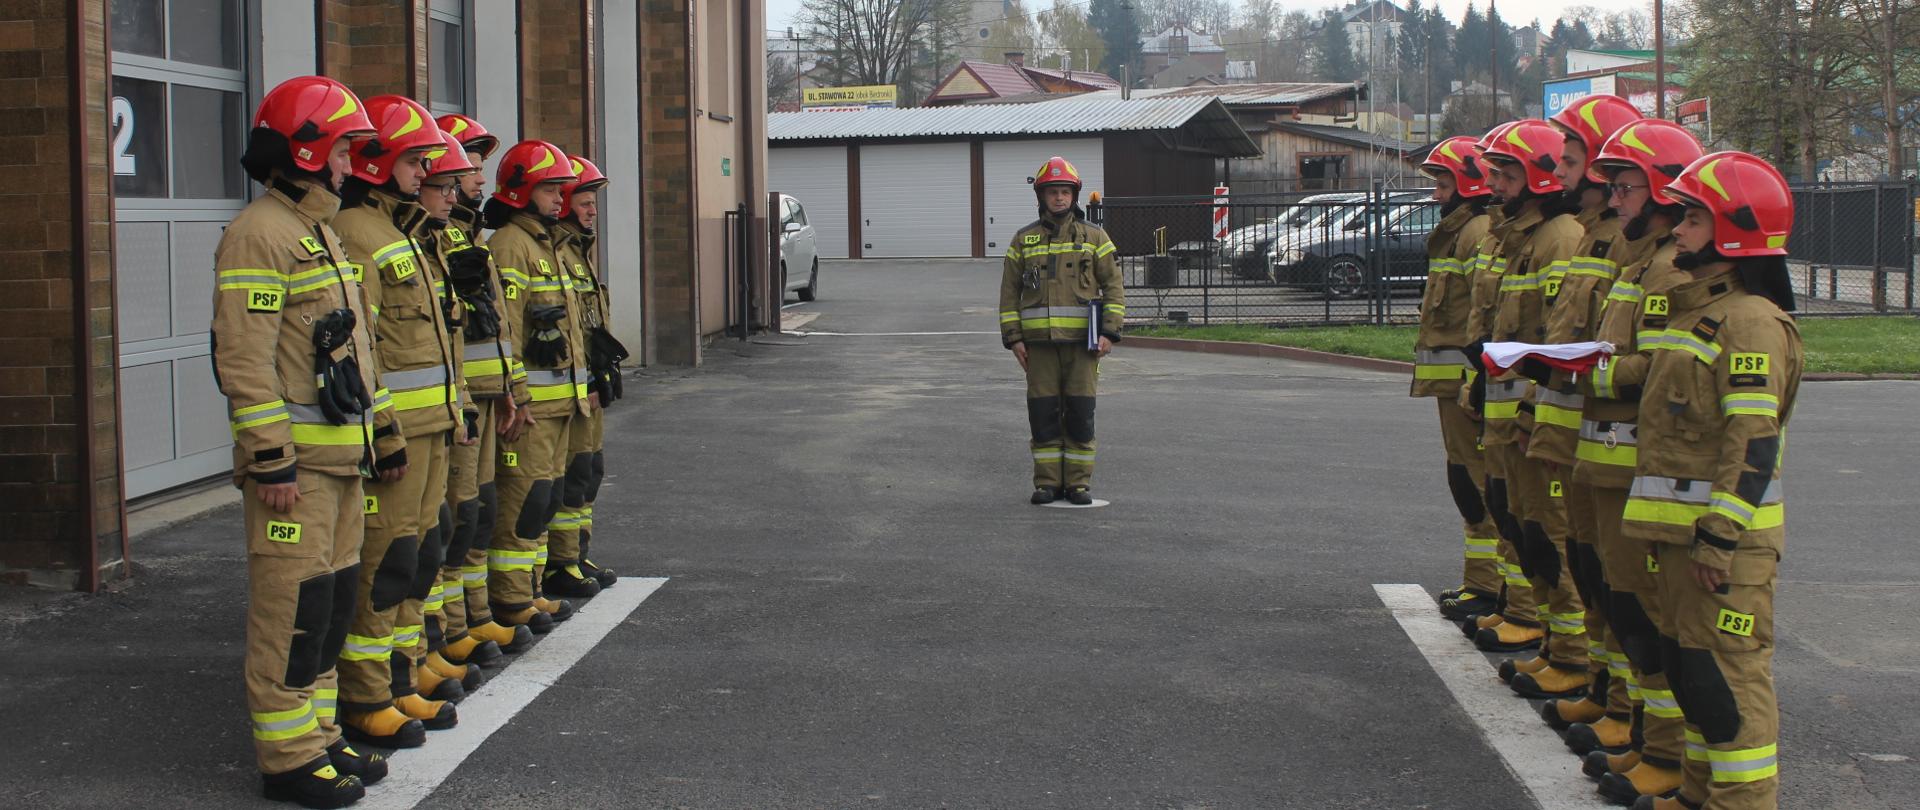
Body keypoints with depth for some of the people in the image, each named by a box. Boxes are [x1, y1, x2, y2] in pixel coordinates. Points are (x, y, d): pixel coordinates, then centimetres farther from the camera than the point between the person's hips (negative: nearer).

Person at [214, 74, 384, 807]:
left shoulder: (321, 230, 18)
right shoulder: (260, 235, -13)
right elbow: (245, 360, -19)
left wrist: (381, 428, 22)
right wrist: (272, 460, -21)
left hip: (340, 456, 10)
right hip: (295, 461, -10)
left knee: (333, 599, 14)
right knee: (291, 607, -4)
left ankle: (319, 738, 24)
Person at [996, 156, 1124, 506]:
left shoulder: (1094, 237, 7)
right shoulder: (1023, 240, 11)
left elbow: (1113, 286, 5)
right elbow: (1009, 291, 11)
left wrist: (1109, 332, -5)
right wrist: (1012, 337, 2)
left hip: (1082, 340, -1)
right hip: (1039, 342, 1)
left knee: (1080, 412, 0)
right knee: (1043, 412, 2)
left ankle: (1079, 482, 8)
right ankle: (1047, 481, 9)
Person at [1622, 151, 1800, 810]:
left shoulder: (1751, 321, -15)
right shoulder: (1693, 308, 17)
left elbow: (1753, 442, -21)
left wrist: (1720, 535, -23)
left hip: (1724, 532, -10)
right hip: (1681, 526, 10)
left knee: (1727, 671, -7)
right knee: (1687, 662, 16)